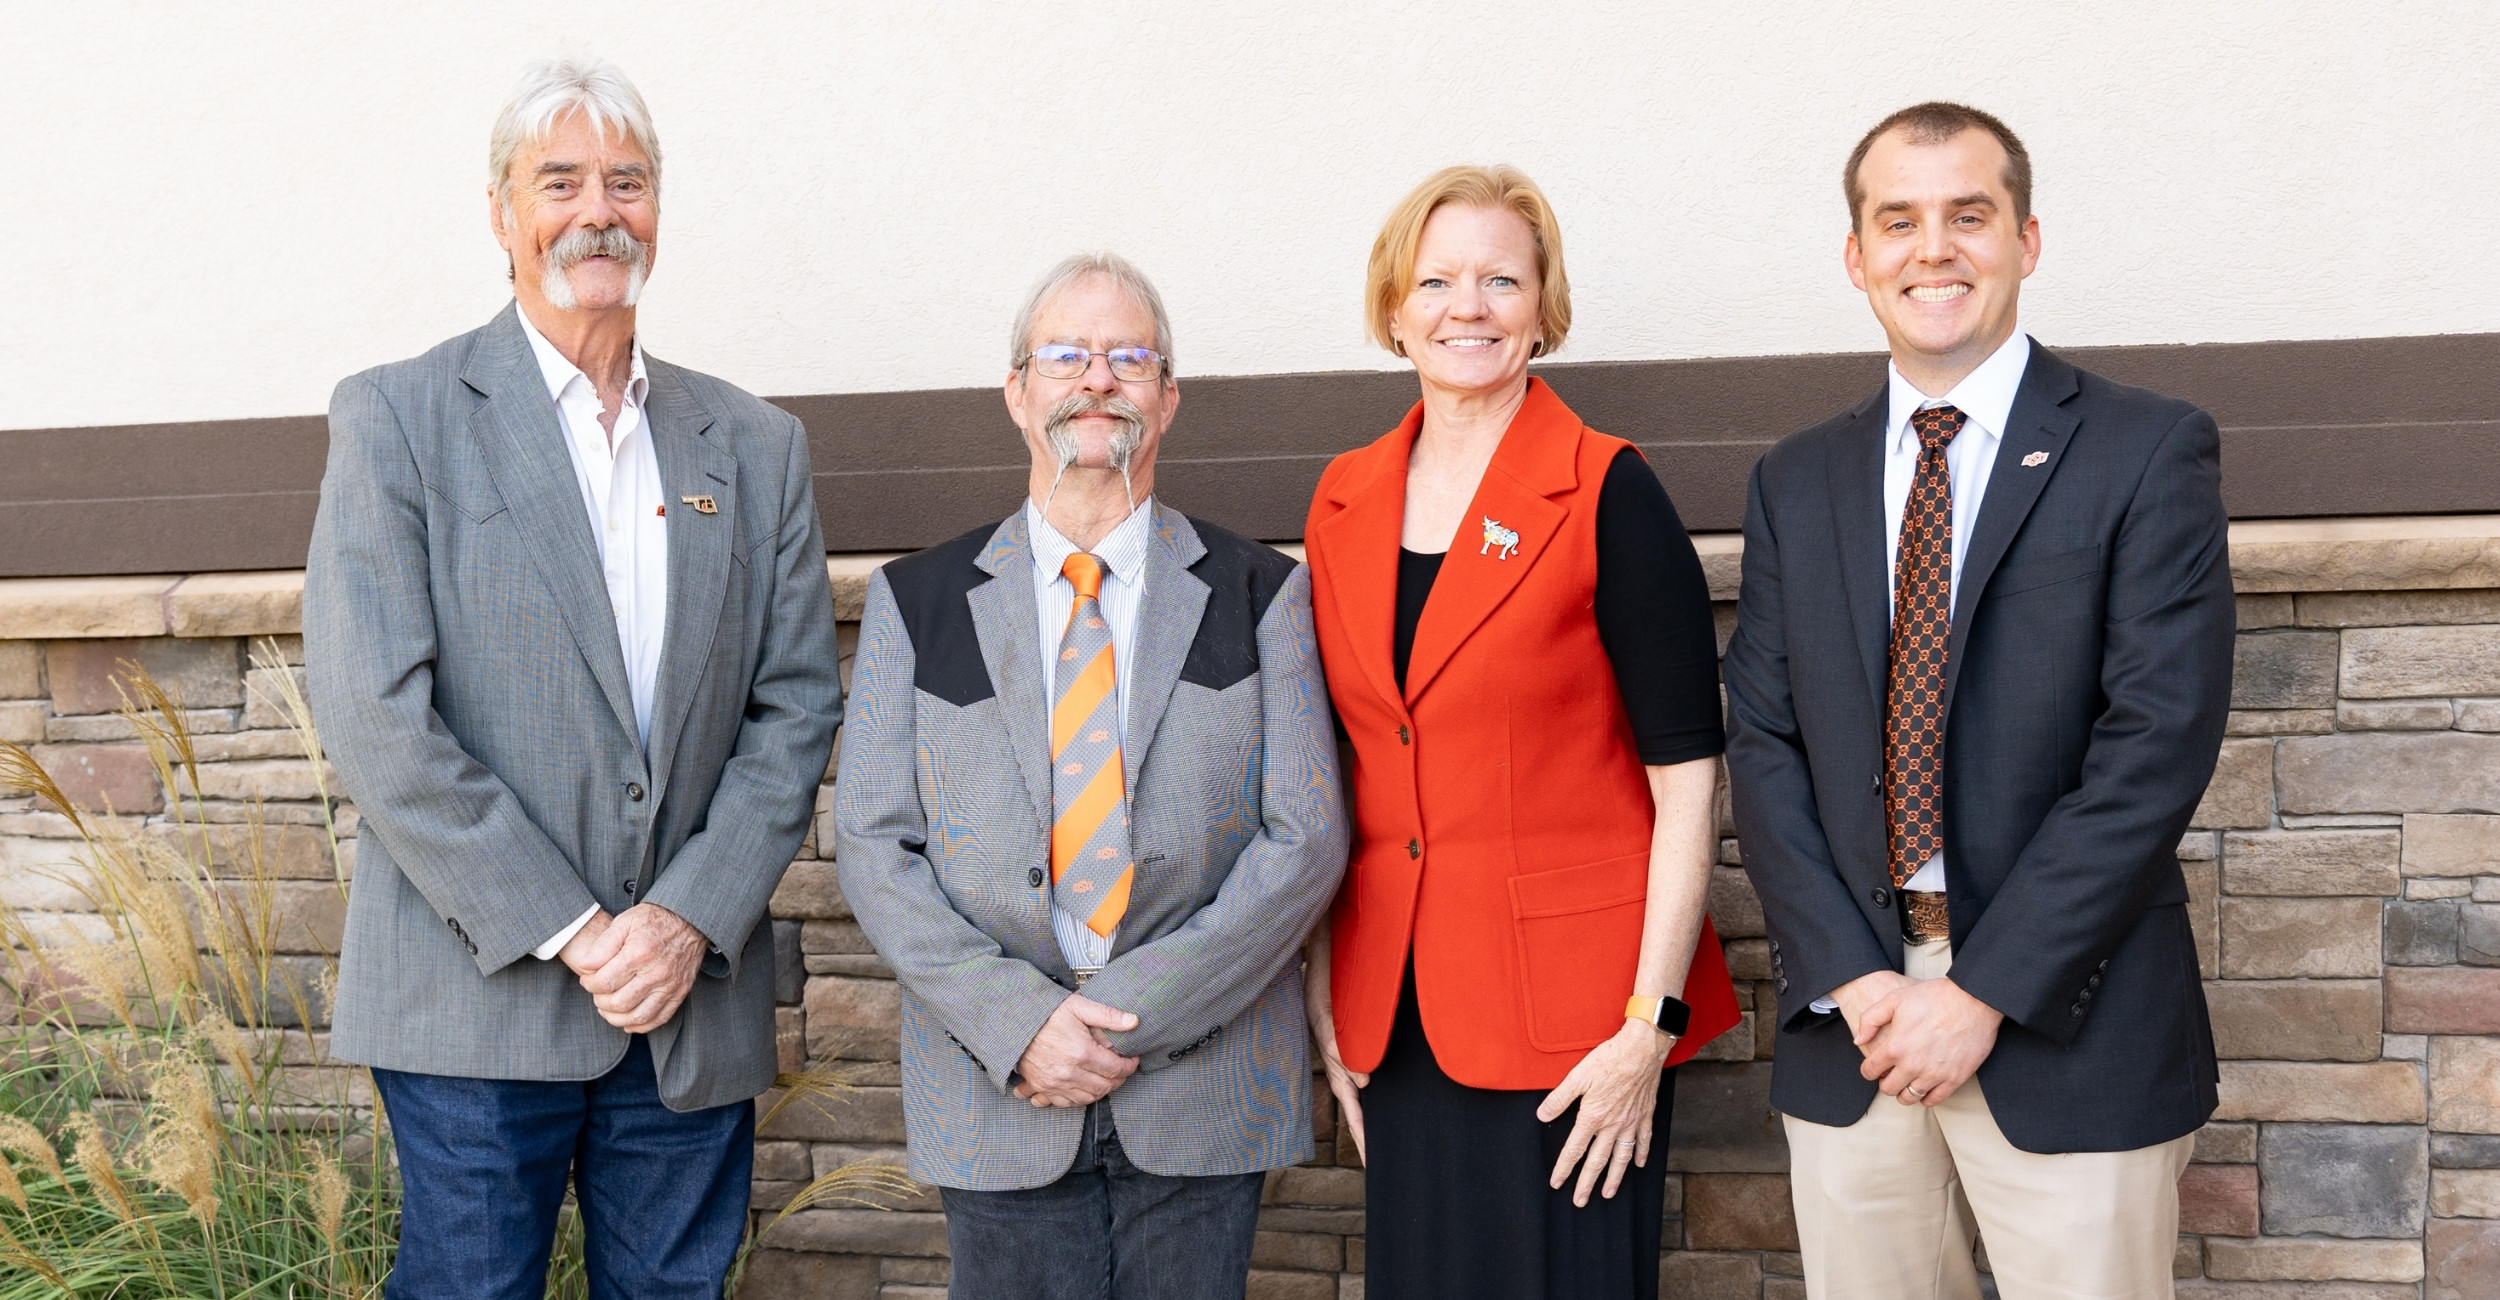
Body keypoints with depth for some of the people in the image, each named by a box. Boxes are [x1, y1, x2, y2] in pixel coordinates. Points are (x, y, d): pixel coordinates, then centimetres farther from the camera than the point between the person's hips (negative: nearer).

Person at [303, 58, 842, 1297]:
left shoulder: (755, 447, 10)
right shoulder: (395, 419, -1)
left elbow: (797, 706, 7)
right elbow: (373, 714, -9)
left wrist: (692, 919, -7)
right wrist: (568, 933, -13)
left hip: (696, 1006, 4)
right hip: (479, 1000, -3)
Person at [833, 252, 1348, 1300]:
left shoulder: (1261, 594, 3)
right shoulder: (916, 603, 5)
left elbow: (1305, 840, -4)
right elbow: (875, 846, 0)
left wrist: (1134, 1014, -12)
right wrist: (1016, 1022, -13)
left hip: (1206, 1092, 0)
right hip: (996, 1101, 0)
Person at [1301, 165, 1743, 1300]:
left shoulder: (1606, 495, -8)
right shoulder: (1344, 504, 8)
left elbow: (1687, 780, -10)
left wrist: (1650, 1027, -14)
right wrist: (1325, 994, 9)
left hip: (1573, 1017, -4)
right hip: (1399, 1014, 5)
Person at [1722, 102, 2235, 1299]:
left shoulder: (2149, 451, -2)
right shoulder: (1795, 482, 11)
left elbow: (2158, 741, -10)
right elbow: (1763, 744, 5)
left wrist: (1985, 991, -14)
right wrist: (1850, 979, -8)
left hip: (2068, 1037, -3)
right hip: (1850, 1033, 3)